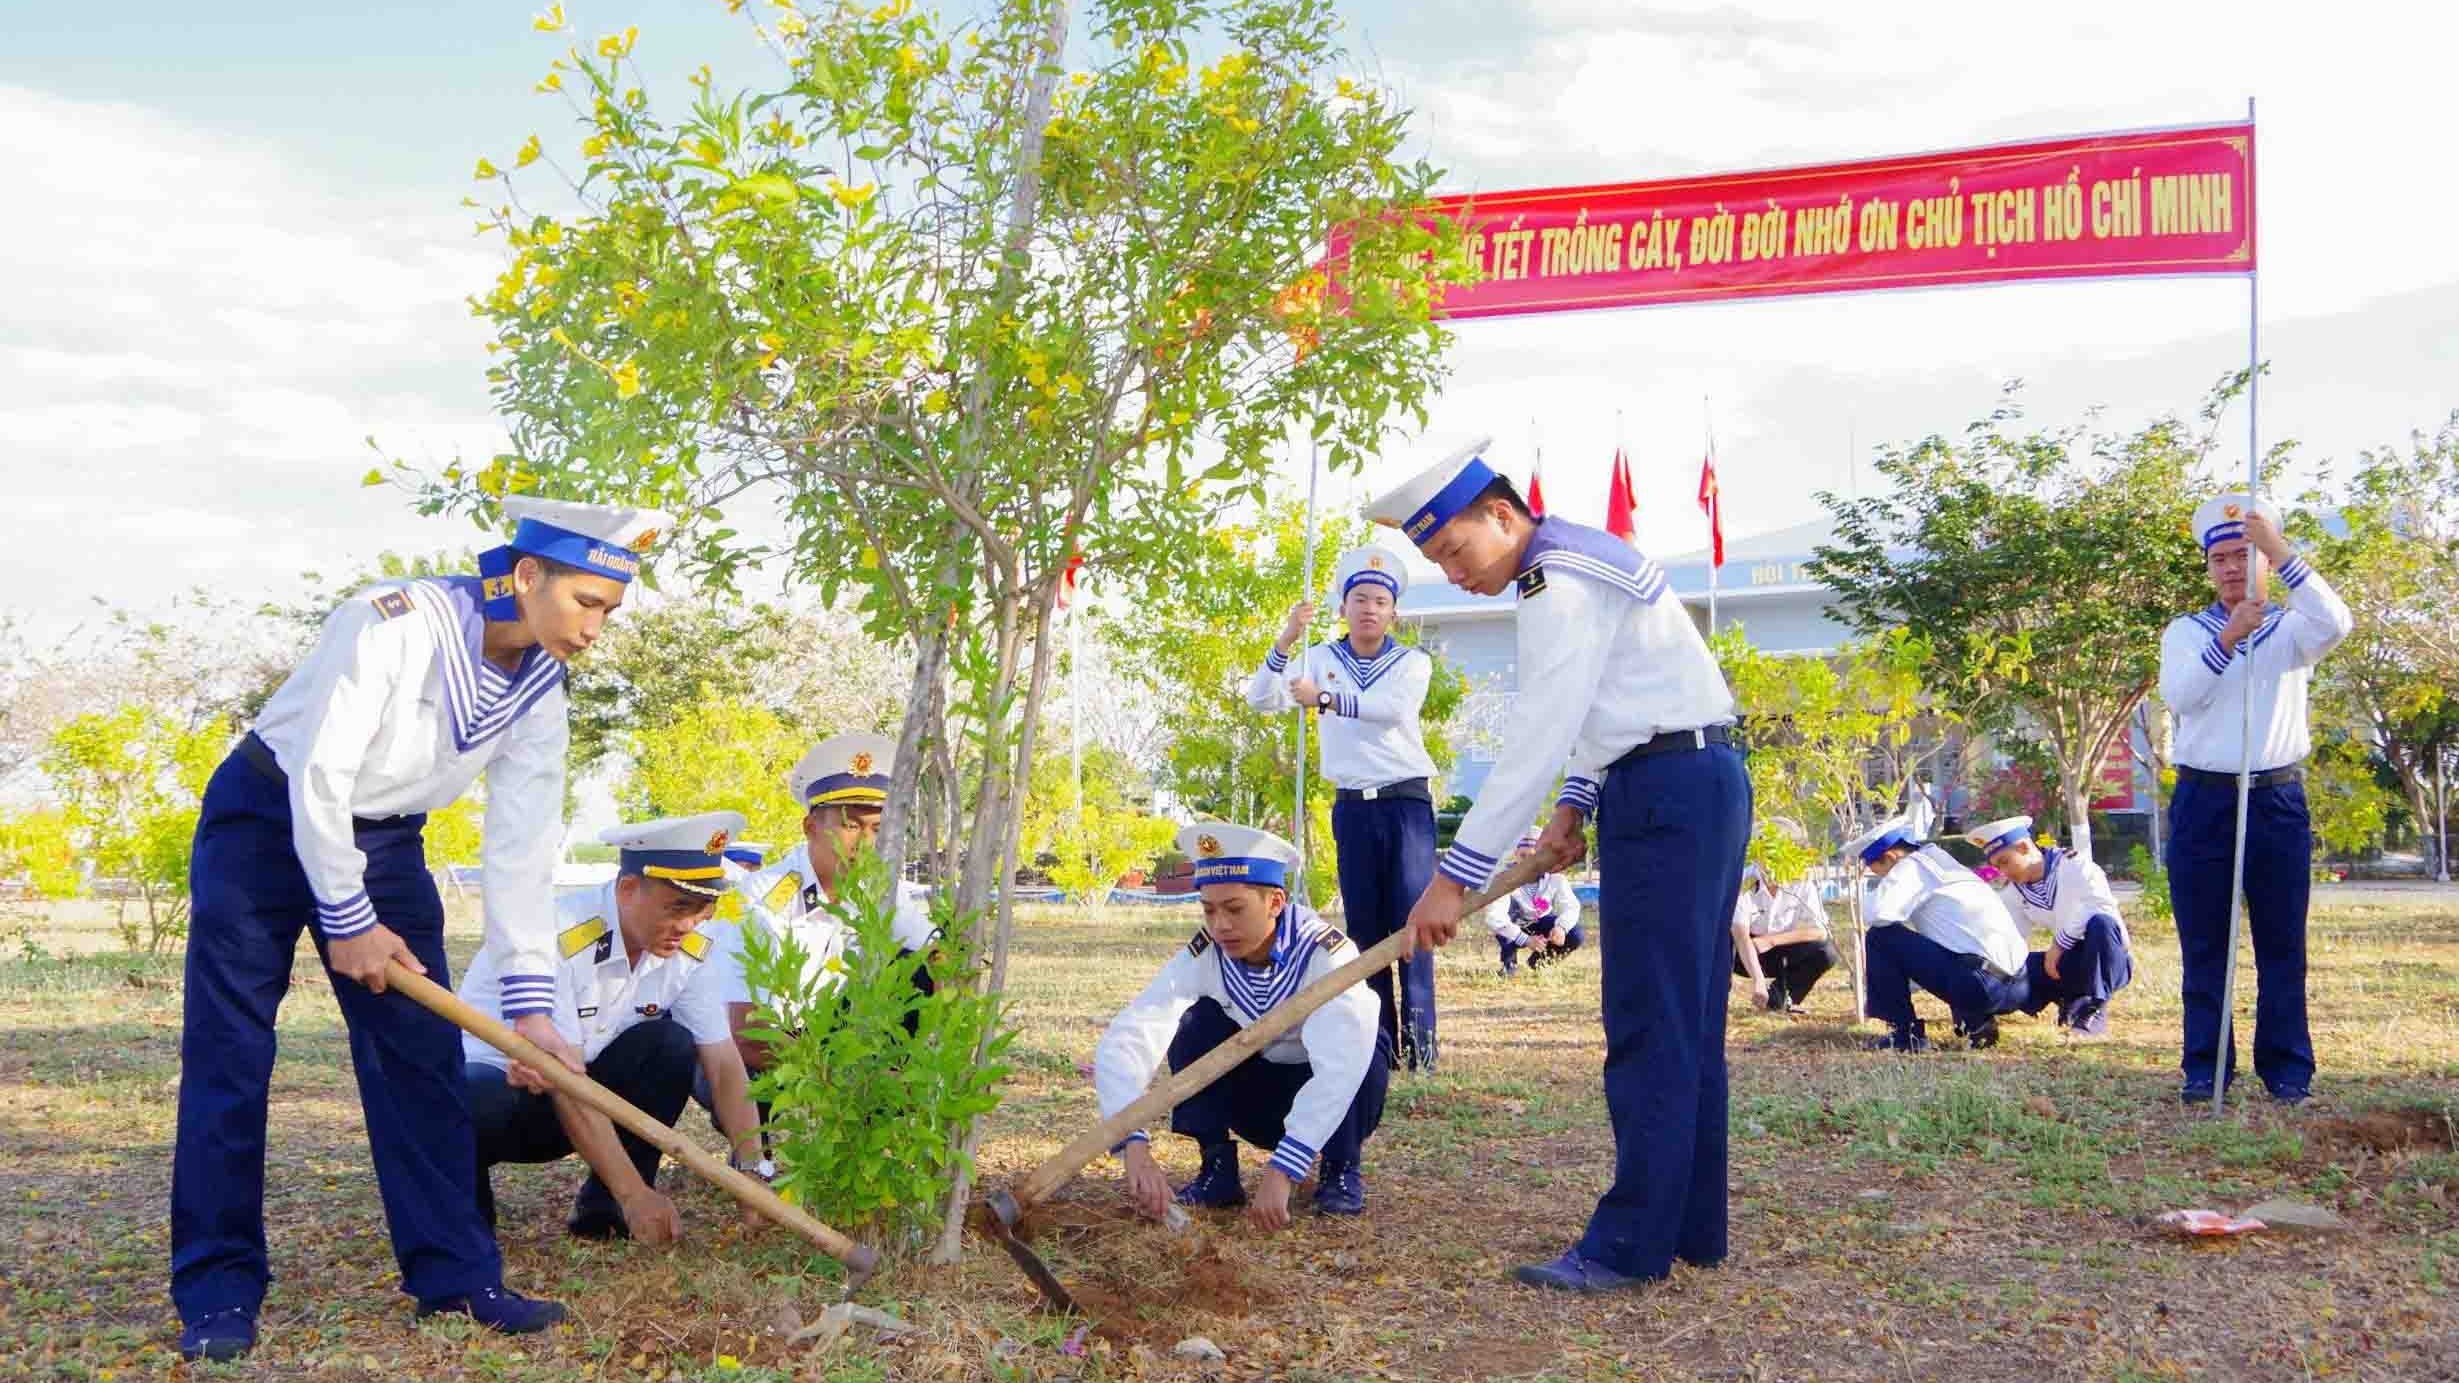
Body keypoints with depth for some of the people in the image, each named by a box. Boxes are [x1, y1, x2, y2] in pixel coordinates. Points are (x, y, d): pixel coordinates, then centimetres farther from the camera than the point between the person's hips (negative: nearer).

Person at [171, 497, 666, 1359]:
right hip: (268, 814, -5)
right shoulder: (397, 622, -27)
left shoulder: (540, 694, -7)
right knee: (228, 1054, -6)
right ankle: (217, 1291, 3)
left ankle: (454, 1273, 6)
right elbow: (318, 776, -25)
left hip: (386, 841, 6)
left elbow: (523, 850, -9)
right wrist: (347, 920, -19)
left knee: (422, 1053, 0)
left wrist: (529, 1003, -15)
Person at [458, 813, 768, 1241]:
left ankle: (604, 1208, -9)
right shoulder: (556, 937, -29)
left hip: (576, 1095, 5)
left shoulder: (690, 951, -10)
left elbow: (723, 1065, -10)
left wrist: (753, 1170, -24)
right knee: (481, 1106, -39)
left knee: (672, 1045, -20)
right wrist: (636, 1194, -31)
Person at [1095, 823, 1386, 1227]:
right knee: (1199, 1022, -24)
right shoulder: (1200, 957, -22)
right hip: (1255, 1098, 2)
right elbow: (1124, 1040, -32)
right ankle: (1218, 1168, -10)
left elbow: (1343, 1062, -46)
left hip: (1331, 1100, -2)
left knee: (1362, 1052, -34)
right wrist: (1135, 1147, -49)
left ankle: (1342, 1167, -6)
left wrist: (1280, 1172, -55)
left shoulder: (1326, 955, -31)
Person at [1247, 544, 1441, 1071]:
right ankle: (1378, 1039, 10)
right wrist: (1285, 641, -18)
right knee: (1362, 923, 5)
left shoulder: (1412, 662, 0)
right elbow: (1262, 700, -4)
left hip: (1407, 802, -3)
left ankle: (1419, 1036, -9)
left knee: (1411, 919, -9)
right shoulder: (1319, 659, 7)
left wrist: (1324, 698, -33)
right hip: (1352, 806, 3)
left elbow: (1392, 707, -21)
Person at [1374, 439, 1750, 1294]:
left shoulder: (1558, 587, -16)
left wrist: (1455, 877, -20)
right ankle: (1692, 1226, 17)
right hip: (1697, 783, 11)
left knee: (1649, 1026, -8)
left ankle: (1634, 1242, -5)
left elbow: (1536, 742, -21)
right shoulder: (1573, 561, 17)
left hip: (1667, 794, -11)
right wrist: (1574, 807, 12)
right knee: (1685, 1022, 12)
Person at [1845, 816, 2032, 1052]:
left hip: (1981, 985, -9)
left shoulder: (1913, 866, 0)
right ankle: (1975, 1021, 16)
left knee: (1880, 938, 0)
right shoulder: (1945, 865, 27)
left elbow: (1879, 914, -16)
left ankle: (1905, 1033, 4)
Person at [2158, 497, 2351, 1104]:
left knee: (2283, 943, 2)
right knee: (2203, 944, 3)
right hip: (2203, 800, 0)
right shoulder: (2186, 631, 9)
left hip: (2277, 801, 0)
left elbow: (2335, 623, -18)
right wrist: (2228, 638, -24)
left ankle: (2287, 1068, 10)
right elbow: (2179, 695, -10)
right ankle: (2205, 1067, 8)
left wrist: (2279, 548, -24)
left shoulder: (2291, 629, 7)